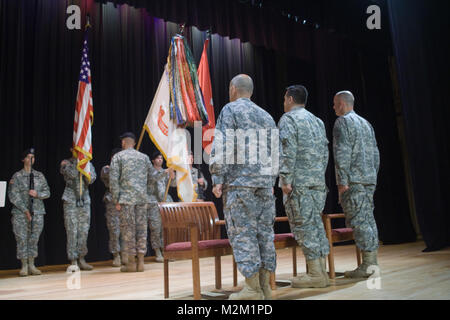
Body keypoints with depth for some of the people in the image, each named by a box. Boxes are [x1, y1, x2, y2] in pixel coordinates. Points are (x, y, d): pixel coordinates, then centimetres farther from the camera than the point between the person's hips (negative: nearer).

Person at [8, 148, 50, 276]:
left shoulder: (40, 176, 11)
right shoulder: (17, 176, 2)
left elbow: (47, 192, 11)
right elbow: (13, 195, -4)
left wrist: (37, 194, -11)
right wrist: (25, 210, -10)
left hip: (37, 212, 3)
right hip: (20, 213, -2)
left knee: (34, 239, 5)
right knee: (22, 239, -2)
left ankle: (32, 265, 13)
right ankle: (24, 266, 8)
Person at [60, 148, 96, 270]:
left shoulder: (88, 163, 12)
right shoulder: (66, 163, 4)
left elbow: (91, 179, -4)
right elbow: (72, 174, -16)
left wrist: (86, 162, -8)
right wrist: (76, 159, -8)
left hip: (85, 201, 3)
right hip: (70, 201, -3)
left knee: (84, 231, 5)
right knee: (72, 232, -5)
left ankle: (81, 259, 14)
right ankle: (73, 261, 2)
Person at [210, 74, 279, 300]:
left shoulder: (230, 110, 1)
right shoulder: (266, 116, 20)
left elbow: (222, 147, -9)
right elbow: (275, 152, 18)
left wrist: (218, 179, -8)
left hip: (240, 181, -6)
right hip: (265, 181, 7)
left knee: (242, 233, -5)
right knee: (264, 231, 7)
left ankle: (252, 289, -5)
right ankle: (265, 286, 11)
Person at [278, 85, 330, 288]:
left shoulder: (288, 119, -4)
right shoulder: (317, 121, 20)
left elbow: (288, 152, -15)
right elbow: (325, 152, 18)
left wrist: (285, 180, -15)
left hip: (299, 182, -8)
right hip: (318, 181, 8)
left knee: (303, 225, -5)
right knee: (316, 223, 10)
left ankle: (316, 274, -4)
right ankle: (321, 271, 12)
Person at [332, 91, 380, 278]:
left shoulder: (343, 122, -4)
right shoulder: (366, 123, 21)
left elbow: (342, 153, -14)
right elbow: (375, 153, 20)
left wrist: (342, 180, -16)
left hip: (354, 180, -8)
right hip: (369, 179, 8)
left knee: (358, 220, -8)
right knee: (368, 218, 9)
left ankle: (367, 265, -7)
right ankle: (372, 262, 12)